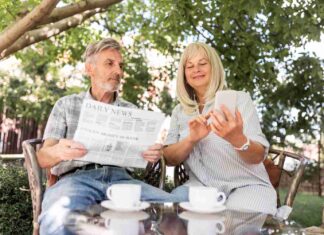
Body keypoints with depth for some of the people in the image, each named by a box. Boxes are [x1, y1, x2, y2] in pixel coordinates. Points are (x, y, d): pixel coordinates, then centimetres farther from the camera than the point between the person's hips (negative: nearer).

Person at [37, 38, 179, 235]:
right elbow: (43, 157, 5)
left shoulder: (131, 111, 19)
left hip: (121, 179, 3)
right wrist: (58, 151, -21)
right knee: (59, 217, -39)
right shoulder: (66, 105, 13)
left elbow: (142, 155, 12)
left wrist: (154, 154, -15)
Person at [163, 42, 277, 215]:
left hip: (246, 186, -2)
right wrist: (191, 139, -22)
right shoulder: (179, 111, 10)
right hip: (202, 186, 2)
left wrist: (237, 139, -33)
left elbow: (258, 156, -10)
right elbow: (169, 158, -1)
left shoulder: (239, 99, -1)